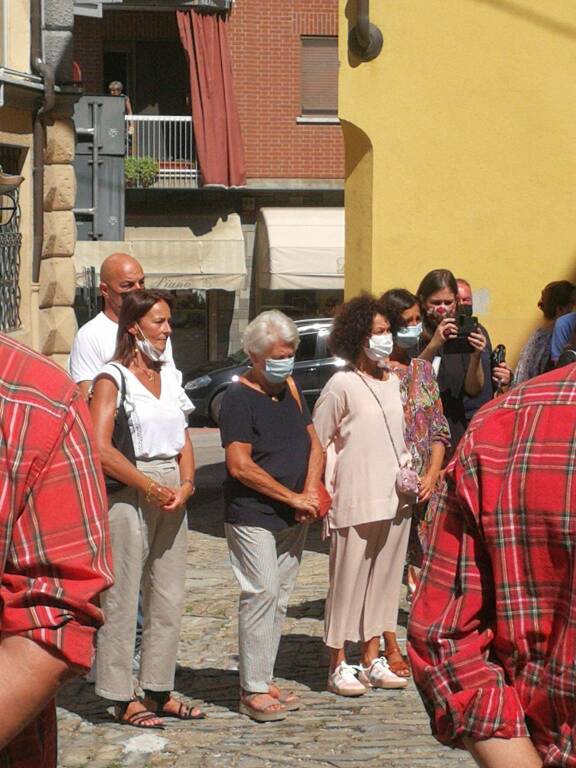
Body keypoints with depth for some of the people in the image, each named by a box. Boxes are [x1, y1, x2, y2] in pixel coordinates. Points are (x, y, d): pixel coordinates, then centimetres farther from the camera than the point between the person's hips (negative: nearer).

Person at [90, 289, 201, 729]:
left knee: (169, 597, 9)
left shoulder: (169, 377, 15)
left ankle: (159, 690, 17)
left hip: (171, 496, 7)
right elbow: (99, 448, -15)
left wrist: (185, 485, -3)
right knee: (124, 598, -3)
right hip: (127, 495, -7)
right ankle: (123, 699, 3)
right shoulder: (113, 379, -6)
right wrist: (151, 488, -13)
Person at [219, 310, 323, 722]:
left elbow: (314, 444, 14)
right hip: (253, 516, -8)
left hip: (293, 519, 8)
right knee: (261, 595, -12)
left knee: (279, 599, 9)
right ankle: (253, 691, -8)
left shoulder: (291, 390, 14)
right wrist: (292, 497, -14)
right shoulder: (239, 398, -9)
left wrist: (310, 492, -4)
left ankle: (265, 680, 16)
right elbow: (241, 465, -16)